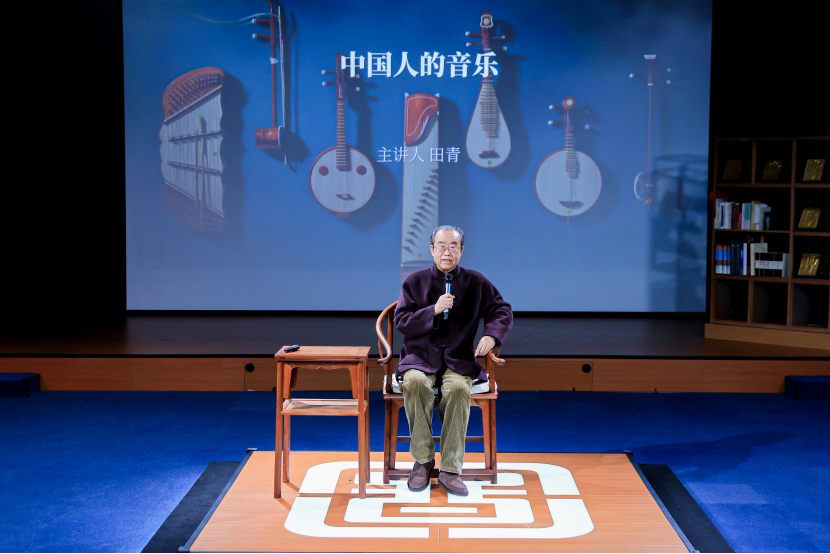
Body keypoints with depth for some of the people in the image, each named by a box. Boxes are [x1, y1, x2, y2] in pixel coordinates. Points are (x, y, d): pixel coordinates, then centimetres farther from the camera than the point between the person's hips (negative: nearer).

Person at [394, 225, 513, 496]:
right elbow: (401, 321, 3)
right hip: (420, 356, 0)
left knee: (459, 388, -34)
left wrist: (491, 335, -11)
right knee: (415, 382, -35)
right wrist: (434, 310, -12)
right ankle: (422, 461, -22)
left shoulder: (476, 282, 11)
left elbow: (503, 311, 10)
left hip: (459, 359, 0)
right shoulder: (416, 281, 9)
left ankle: (450, 470, -27)